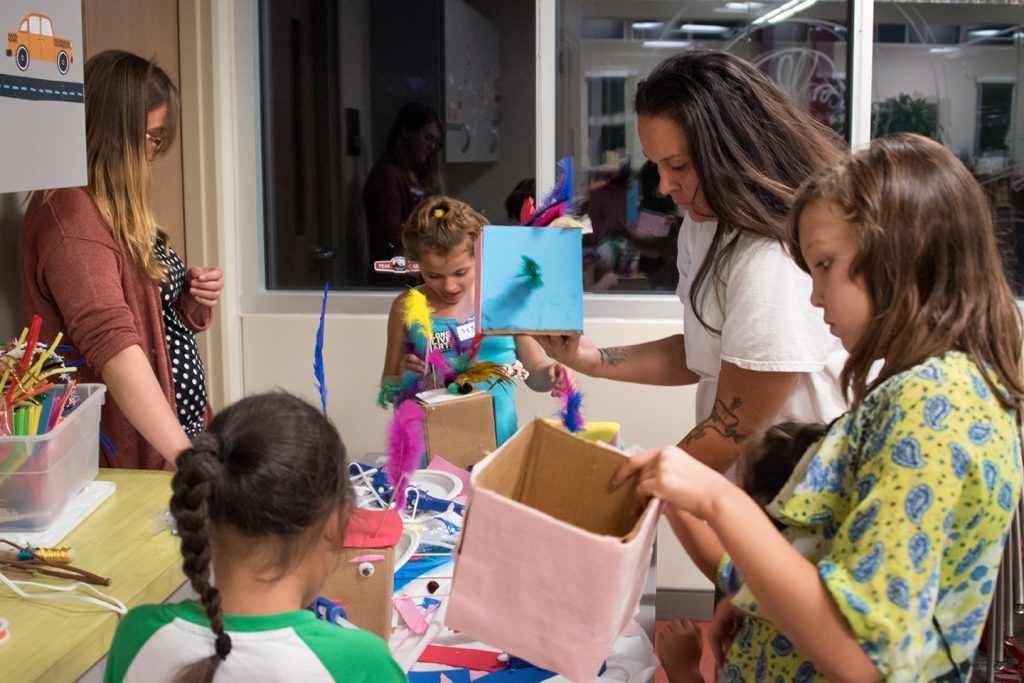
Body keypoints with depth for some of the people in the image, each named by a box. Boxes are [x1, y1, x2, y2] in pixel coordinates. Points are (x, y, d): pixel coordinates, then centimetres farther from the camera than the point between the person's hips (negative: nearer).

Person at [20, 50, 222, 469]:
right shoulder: (69, 214, -19)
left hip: (182, 429, 9)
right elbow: (113, 347, -30)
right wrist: (190, 462, -38)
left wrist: (192, 291, -2)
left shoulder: (118, 207, 10)